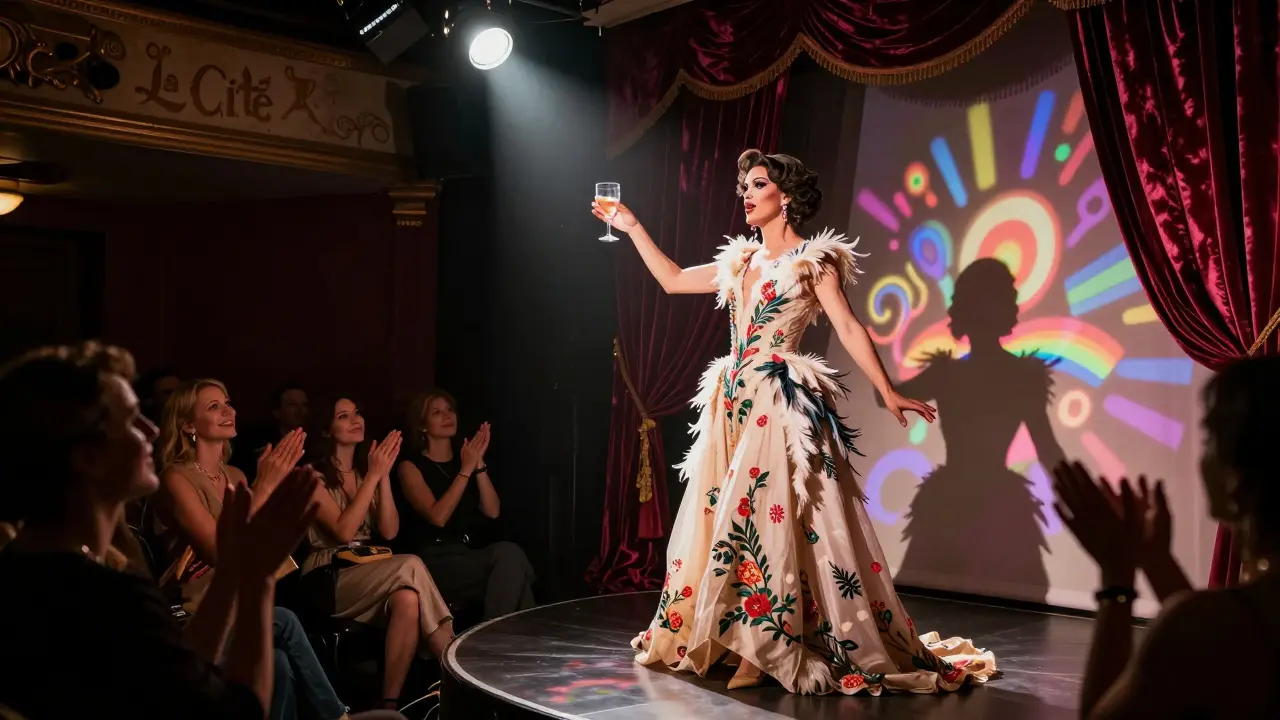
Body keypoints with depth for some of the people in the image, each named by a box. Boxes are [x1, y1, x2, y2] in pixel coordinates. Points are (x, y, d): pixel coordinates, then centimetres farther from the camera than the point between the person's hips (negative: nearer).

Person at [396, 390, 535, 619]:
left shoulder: (464, 460, 17)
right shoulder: (410, 466, 1)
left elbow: (492, 512, 4)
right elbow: (438, 517, -14)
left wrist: (479, 464, -5)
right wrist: (466, 469, -12)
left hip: (472, 554, 5)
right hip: (436, 562, -5)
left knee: (509, 555, -31)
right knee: (509, 555, -31)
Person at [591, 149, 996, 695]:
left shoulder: (813, 260, -2)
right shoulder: (740, 262, 17)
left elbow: (849, 329, -8)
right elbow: (672, 280, 23)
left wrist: (889, 392, -15)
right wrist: (633, 228, 23)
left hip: (781, 403, -7)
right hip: (731, 403, 7)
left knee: (771, 521, -11)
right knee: (720, 520, 9)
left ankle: (771, 650, -4)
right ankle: (731, 642, 20)